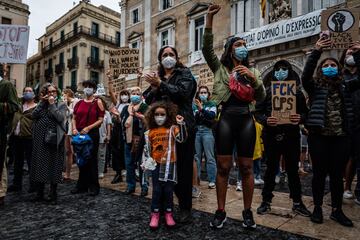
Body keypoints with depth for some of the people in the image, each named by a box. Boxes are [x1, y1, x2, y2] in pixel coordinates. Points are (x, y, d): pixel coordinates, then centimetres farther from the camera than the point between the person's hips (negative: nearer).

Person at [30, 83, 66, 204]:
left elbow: (60, 118, -13)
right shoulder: (41, 104, 14)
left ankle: (53, 194, 14)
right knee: (40, 165, 8)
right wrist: (42, 102, -4)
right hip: (40, 139, 4)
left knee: (53, 166, 2)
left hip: (54, 139, -3)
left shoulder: (62, 104, 4)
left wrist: (52, 104, -9)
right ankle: (39, 193, 21)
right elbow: (34, 115, -2)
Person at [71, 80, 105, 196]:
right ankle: (82, 185, 26)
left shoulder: (97, 102, 0)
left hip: (92, 134, -4)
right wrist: (74, 128, -4)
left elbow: (100, 120, -6)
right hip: (79, 134, 5)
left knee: (92, 160, 0)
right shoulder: (79, 103, 12)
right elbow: (74, 118, 14)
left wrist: (88, 128, -16)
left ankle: (94, 187, 12)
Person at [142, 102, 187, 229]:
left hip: (169, 163, -2)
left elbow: (181, 138, -20)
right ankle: (155, 214, 21)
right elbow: (147, 148, 9)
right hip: (156, 164, 2)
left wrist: (181, 124, -29)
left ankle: (168, 213, 23)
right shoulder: (150, 132, 4)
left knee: (168, 189, 7)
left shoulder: (172, 128, -4)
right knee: (157, 189, 8)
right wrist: (145, 161, 1)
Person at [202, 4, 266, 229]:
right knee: (223, 167, 1)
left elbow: (261, 98, 5)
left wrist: (253, 79, -12)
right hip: (225, 119, -2)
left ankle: (248, 211, 22)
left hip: (246, 120, 2)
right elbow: (207, 48, -2)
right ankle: (221, 211, 15)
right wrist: (210, 18, -7)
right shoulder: (220, 68, 11)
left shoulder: (253, 71, 15)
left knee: (246, 167, 6)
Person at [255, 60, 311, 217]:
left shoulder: (297, 91, 7)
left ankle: (297, 202, 25)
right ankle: (266, 201, 20)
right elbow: (258, 112, 0)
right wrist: (265, 120, -20)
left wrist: (300, 118, -15)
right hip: (272, 135, -1)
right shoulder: (266, 91, 3)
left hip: (291, 135, 1)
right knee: (271, 168, 7)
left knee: (293, 169, 10)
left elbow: (305, 112, 6)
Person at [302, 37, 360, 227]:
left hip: (341, 137, 3)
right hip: (319, 136, -3)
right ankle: (317, 208, 19)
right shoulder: (315, 87, 3)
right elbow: (306, 74, -14)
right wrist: (316, 51, -21)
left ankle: (337, 210, 23)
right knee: (319, 173, 5)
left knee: (337, 175, 9)